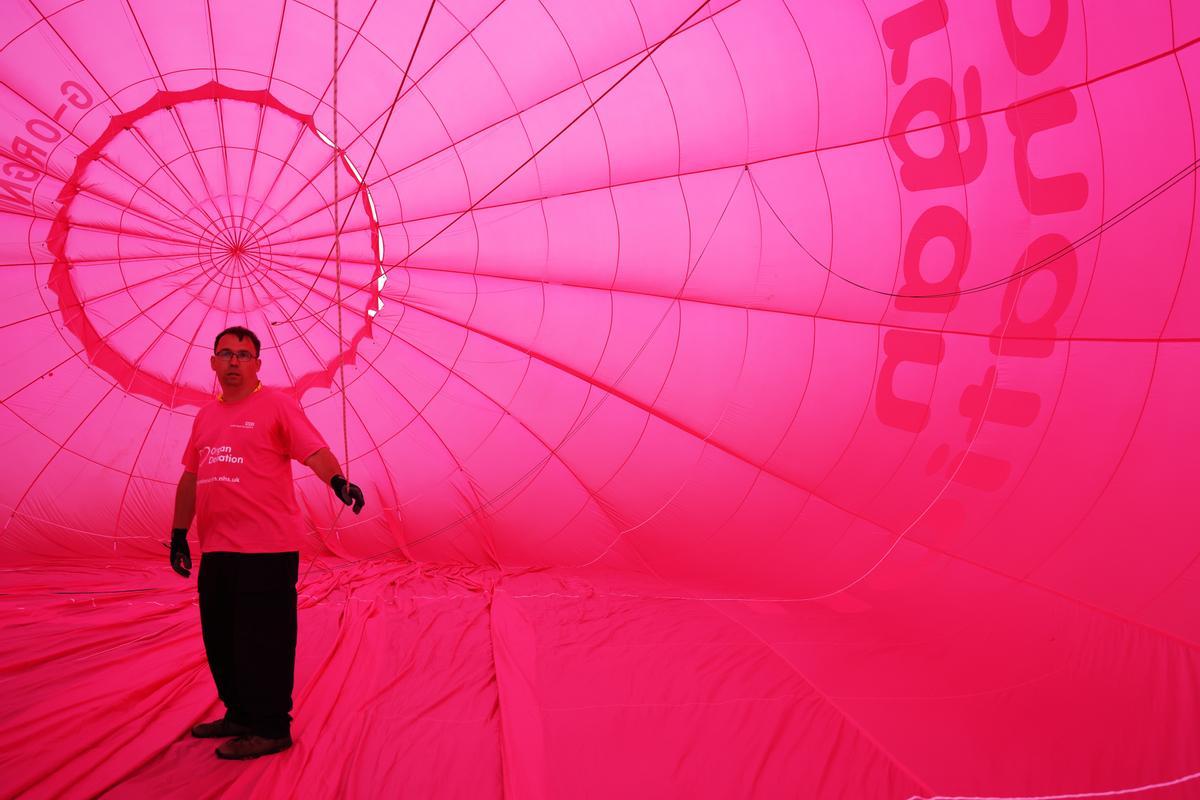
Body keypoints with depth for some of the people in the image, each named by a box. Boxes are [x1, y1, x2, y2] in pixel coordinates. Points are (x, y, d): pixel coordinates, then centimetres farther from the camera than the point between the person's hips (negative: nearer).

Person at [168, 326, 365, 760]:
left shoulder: (276, 404, -4)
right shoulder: (205, 415, 18)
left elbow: (315, 451, -16)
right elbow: (190, 477, 22)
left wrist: (339, 481, -35)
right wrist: (179, 533, 20)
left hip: (267, 549, -8)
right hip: (216, 549, 8)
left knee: (263, 640, -4)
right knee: (220, 638, 16)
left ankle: (269, 729, 7)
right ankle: (239, 715, 31)